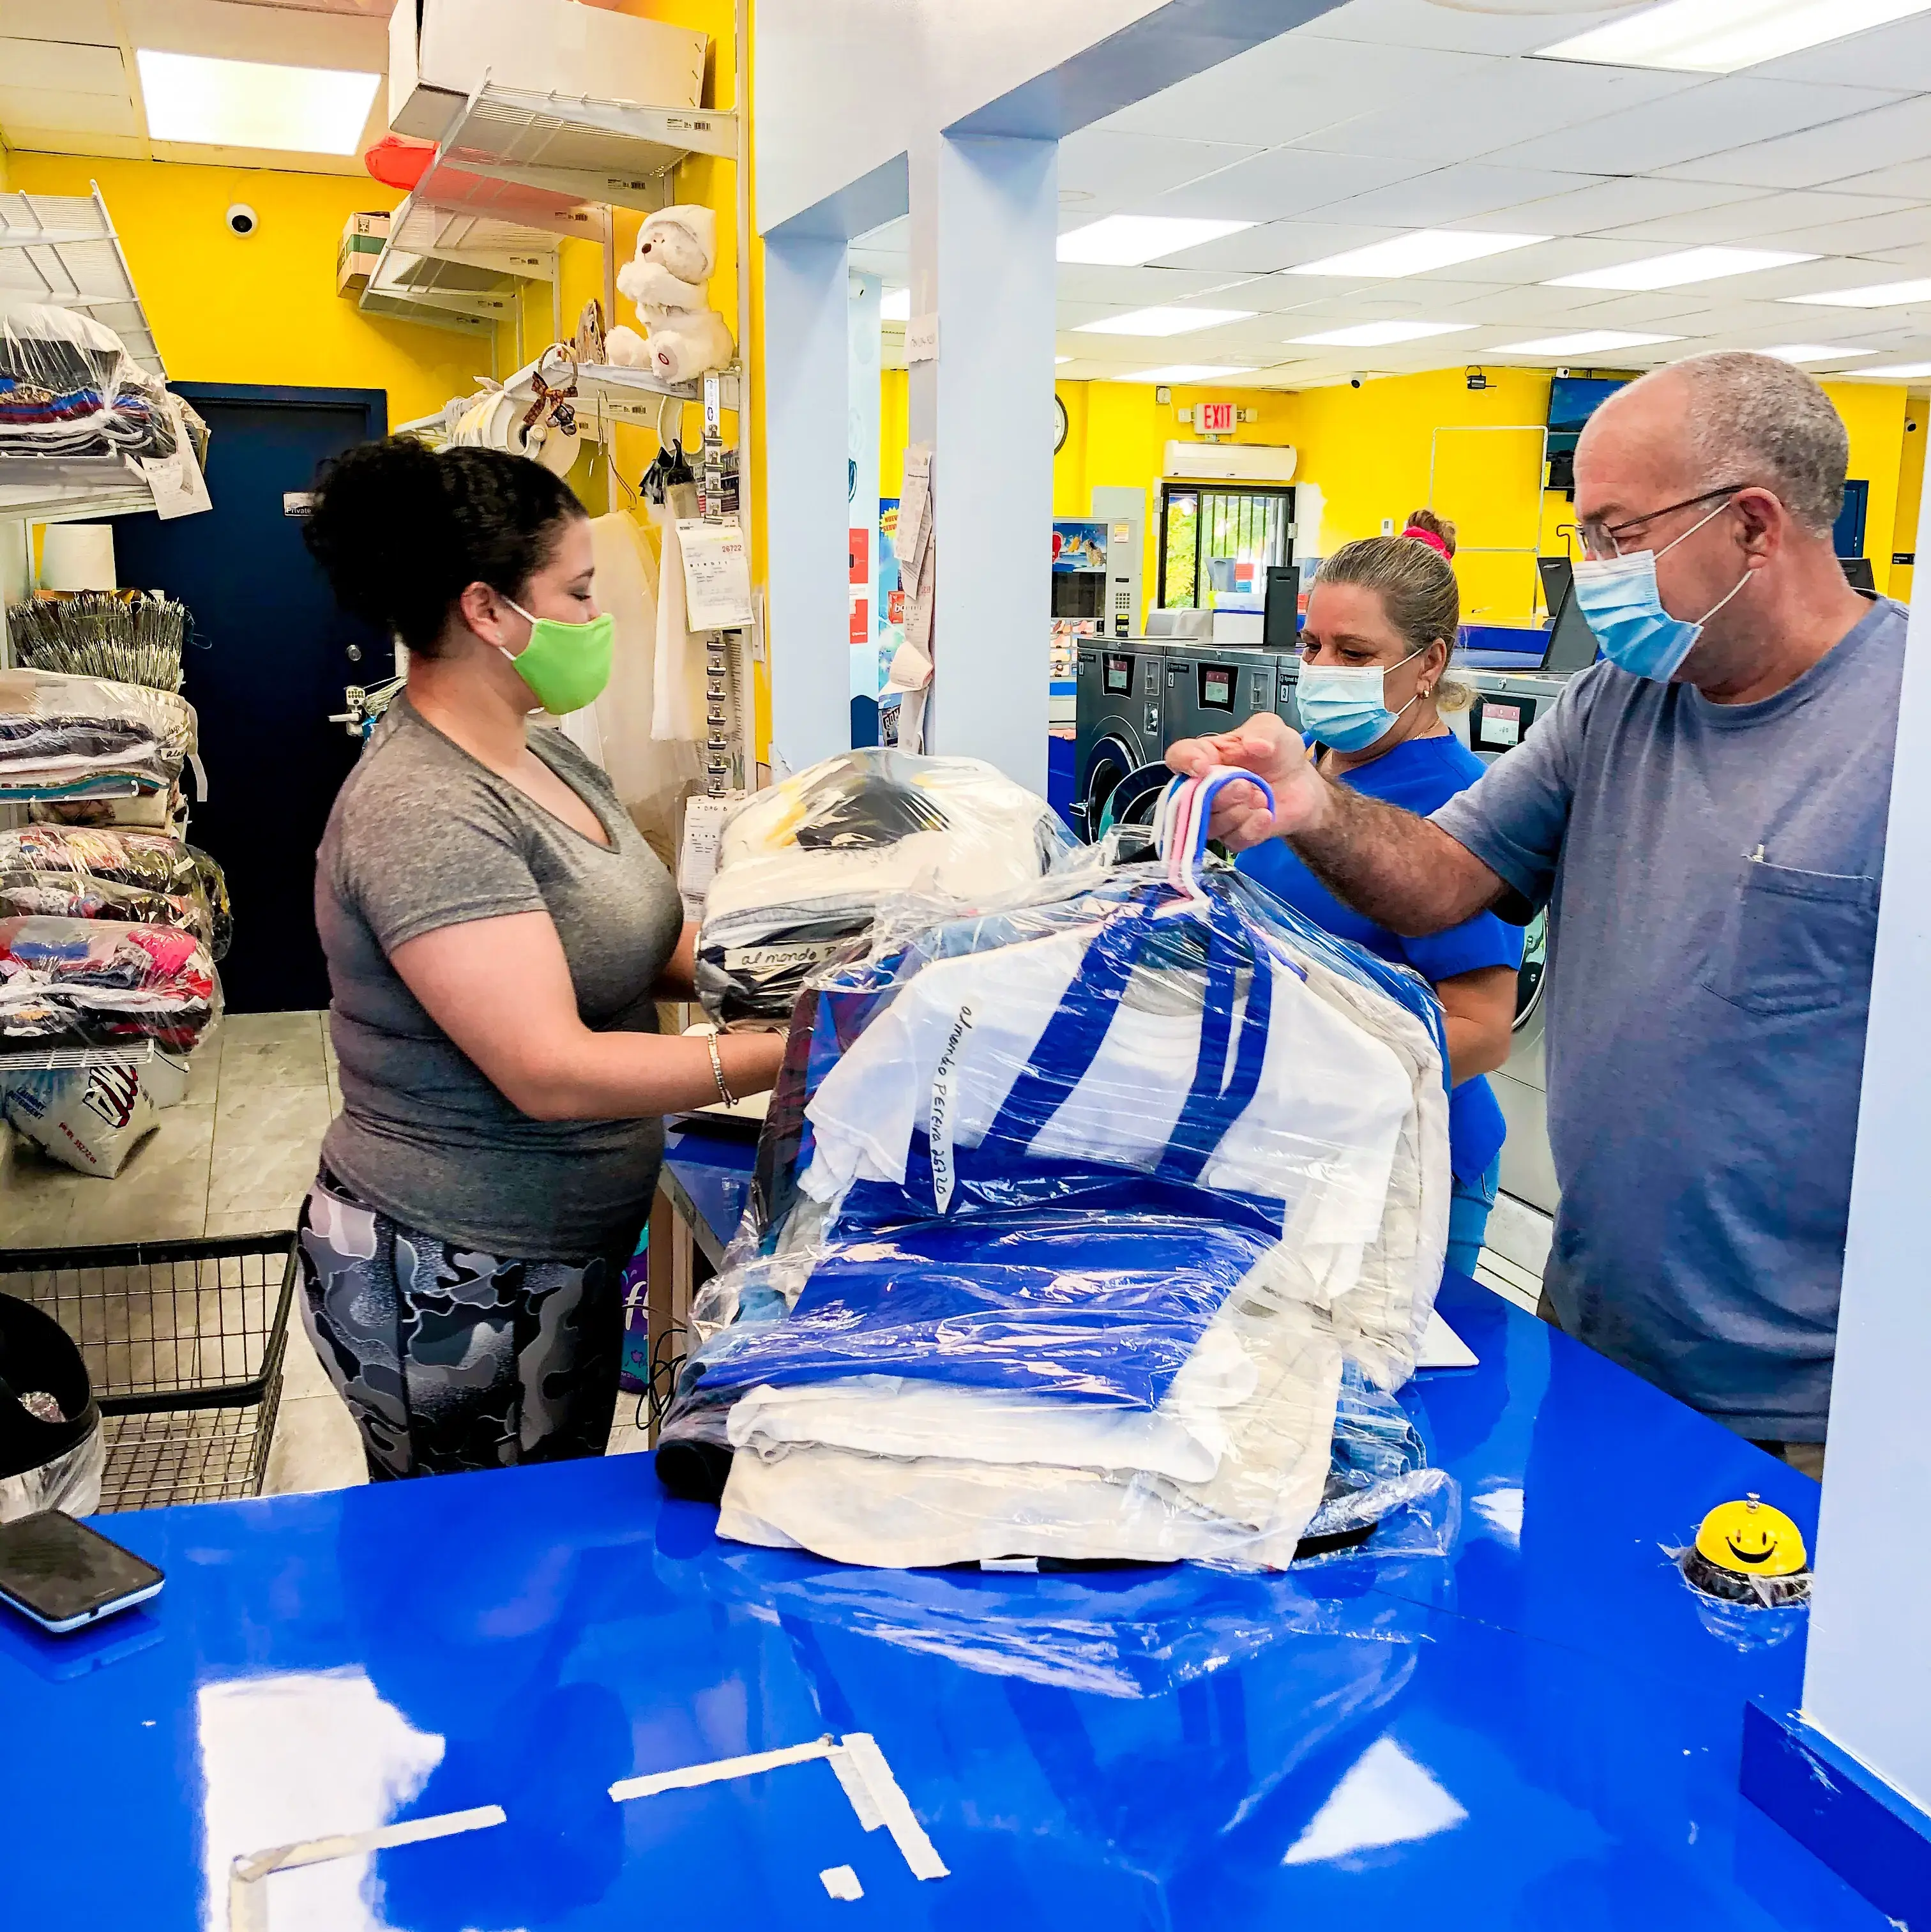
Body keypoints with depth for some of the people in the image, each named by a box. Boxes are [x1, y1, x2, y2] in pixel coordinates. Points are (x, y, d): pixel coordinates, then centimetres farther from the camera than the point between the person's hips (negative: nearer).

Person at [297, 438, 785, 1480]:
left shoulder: (544, 756, 5)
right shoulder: (423, 814, -24)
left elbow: (642, 942, 10)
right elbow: (551, 1073, -29)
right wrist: (788, 1055, -27)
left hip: (560, 1262, 9)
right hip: (455, 1289, -9)